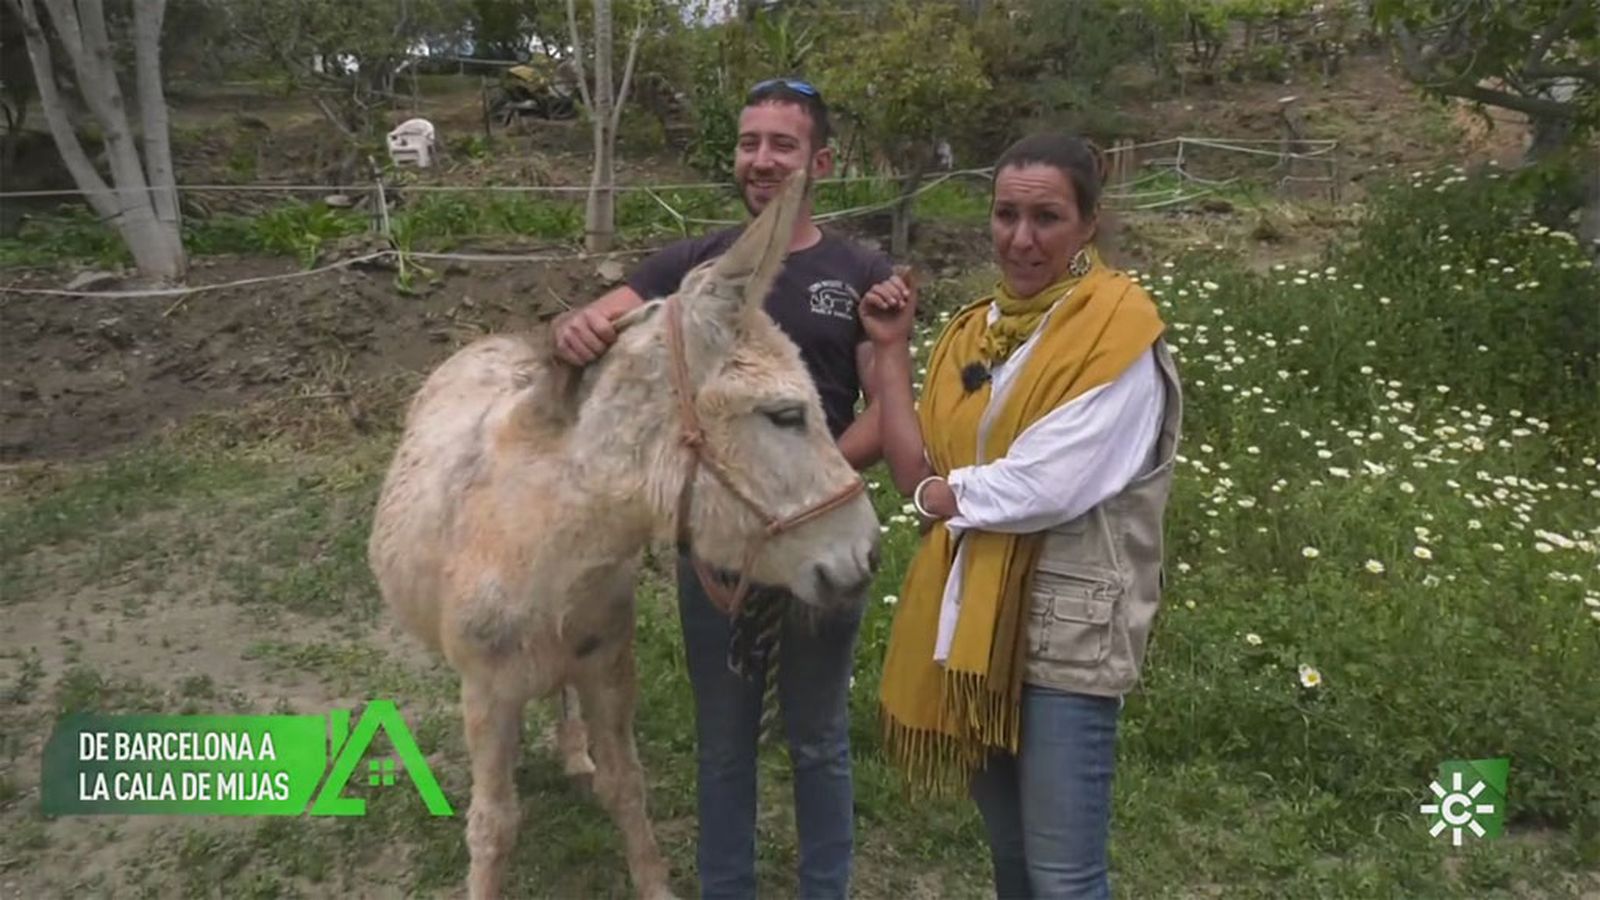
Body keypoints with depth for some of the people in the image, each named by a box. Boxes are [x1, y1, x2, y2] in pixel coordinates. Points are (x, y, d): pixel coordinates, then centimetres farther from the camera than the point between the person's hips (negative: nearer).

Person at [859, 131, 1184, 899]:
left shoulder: (1118, 330, -14)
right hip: (972, 620, 7)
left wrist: (937, 494, -6)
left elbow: (1042, 489, -22)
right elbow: (921, 476, 0)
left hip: (1067, 629, -7)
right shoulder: (974, 329, 7)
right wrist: (890, 349, -1)